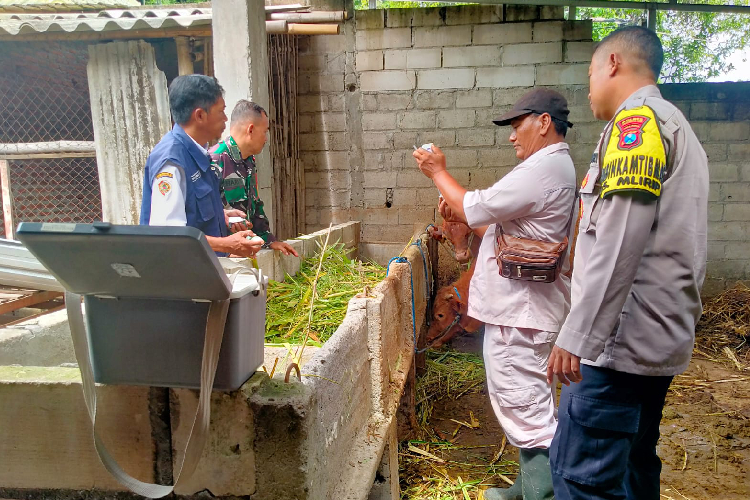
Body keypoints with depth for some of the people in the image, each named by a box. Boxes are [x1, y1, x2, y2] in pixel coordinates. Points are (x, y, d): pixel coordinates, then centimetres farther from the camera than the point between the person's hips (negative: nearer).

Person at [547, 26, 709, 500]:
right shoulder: (678, 128, 21)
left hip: (622, 337, -10)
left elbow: (620, 243, -22)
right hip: (662, 339, 10)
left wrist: (577, 336, -21)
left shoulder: (638, 119, -10)